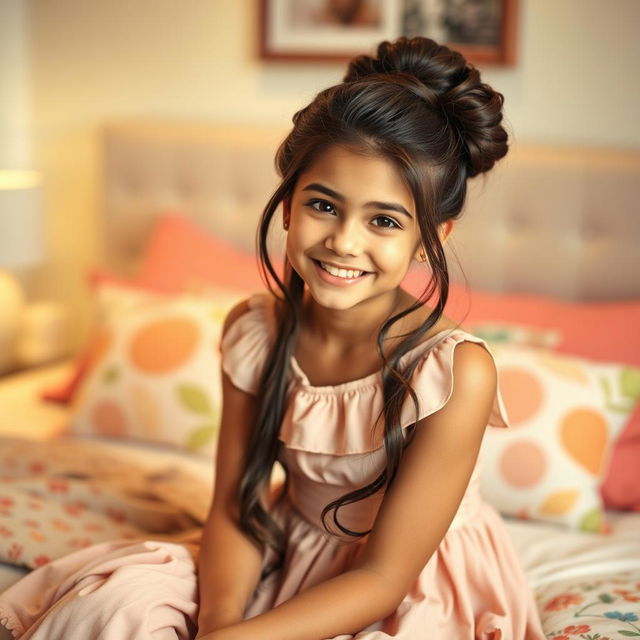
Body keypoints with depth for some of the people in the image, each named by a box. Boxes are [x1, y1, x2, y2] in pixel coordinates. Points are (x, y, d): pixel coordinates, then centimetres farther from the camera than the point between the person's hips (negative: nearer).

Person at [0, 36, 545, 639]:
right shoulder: (254, 331, -10)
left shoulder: (456, 370, -25)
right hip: (287, 555, 4)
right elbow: (232, 507, -6)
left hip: (416, 589, -3)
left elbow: (382, 577, -20)